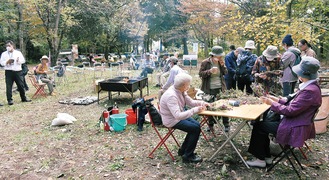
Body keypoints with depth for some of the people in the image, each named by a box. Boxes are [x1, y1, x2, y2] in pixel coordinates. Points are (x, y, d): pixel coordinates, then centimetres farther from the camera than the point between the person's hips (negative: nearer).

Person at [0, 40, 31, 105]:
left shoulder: (18, 53, 9)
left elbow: (23, 60, 5)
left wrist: (19, 61, -16)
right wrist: (7, 62, -16)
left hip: (18, 71, 1)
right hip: (8, 72, -1)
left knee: (21, 85, 6)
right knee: (9, 86, -3)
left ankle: (24, 98, 18)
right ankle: (10, 100, 2)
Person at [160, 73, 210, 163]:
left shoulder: (180, 91, -4)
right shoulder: (171, 96, -32)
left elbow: (190, 102, 6)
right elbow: (178, 115, -38)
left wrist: (202, 103, -12)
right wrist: (195, 110, -36)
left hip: (179, 115, 10)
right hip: (171, 120, -9)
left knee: (197, 125, 10)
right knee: (196, 129, -13)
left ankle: (183, 150, 23)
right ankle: (188, 156, 3)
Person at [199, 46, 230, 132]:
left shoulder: (221, 62, 4)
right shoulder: (205, 62, -7)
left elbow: (225, 73, 7)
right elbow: (200, 74, -9)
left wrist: (222, 65, -10)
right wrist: (210, 71, -25)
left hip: (220, 88, 3)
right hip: (209, 89, -2)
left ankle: (226, 124, 17)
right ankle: (210, 125, 22)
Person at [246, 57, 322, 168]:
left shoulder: (310, 91, -26)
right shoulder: (310, 86, 6)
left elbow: (290, 111, -25)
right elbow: (293, 103, 13)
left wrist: (272, 103, -14)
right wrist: (277, 100, 4)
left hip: (295, 128, -10)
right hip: (294, 122, 10)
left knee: (258, 126, -4)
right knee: (264, 123, 16)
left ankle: (260, 159, 10)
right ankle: (266, 157, 22)